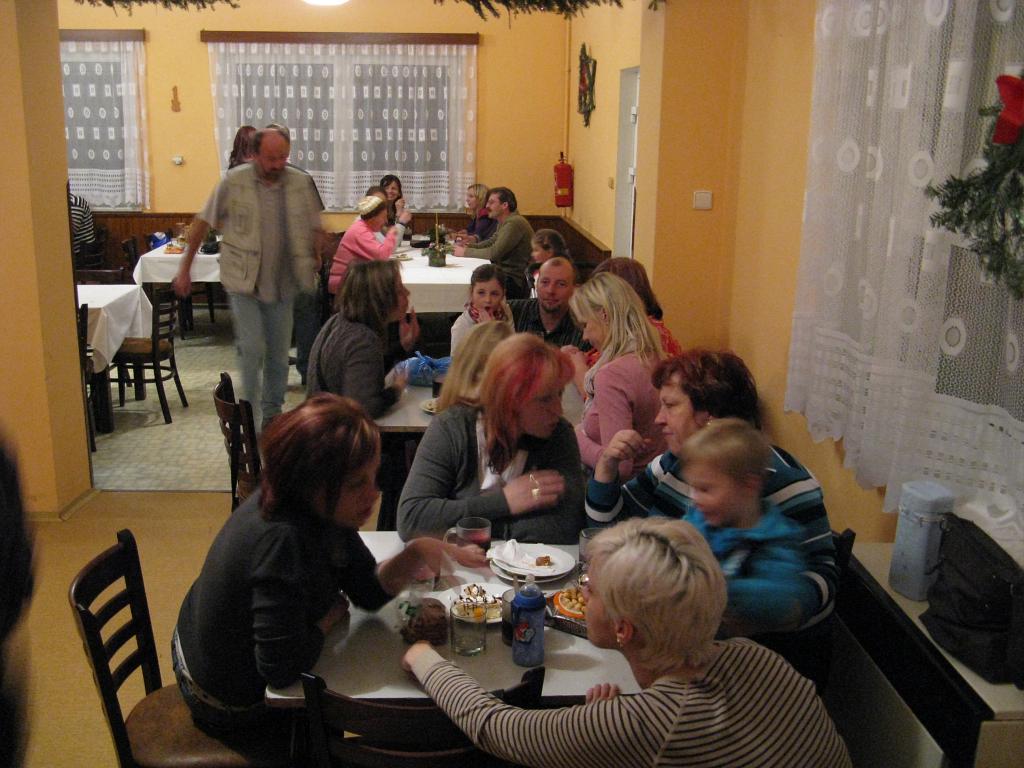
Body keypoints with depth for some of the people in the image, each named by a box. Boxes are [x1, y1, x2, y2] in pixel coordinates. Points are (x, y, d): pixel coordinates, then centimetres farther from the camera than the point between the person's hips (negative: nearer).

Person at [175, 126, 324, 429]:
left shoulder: (301, 183, -1)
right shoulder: (234, 181, -8)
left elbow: (315, 230, 9)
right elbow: (203, 222, -1)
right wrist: (185, 267, 1)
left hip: (283, 284, 3)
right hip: (244, 283, -3)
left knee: (279, 354, 11)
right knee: (251, 350, -9)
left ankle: (272, 416, 28)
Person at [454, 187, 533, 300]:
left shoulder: (514, 223, -19)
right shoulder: (503, 223, 14)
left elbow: (494, 253, -23)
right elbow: (490, 242, 22)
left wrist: (465, 252, -13)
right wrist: (468, 246, 4)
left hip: (515, 280, -10)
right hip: (505, 273, 10)